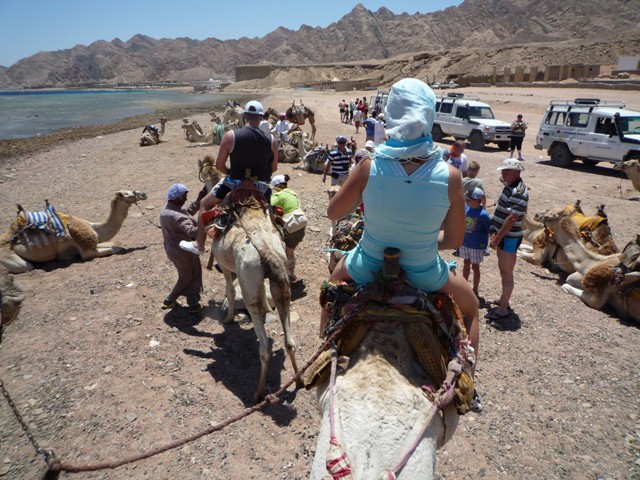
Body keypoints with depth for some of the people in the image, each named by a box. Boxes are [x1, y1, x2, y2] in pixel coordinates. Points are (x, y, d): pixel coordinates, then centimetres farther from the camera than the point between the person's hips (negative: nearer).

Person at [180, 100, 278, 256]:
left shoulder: (230, 136, -13)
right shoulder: (271, 140, -8)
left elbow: (219, 165, -7)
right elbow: (273, 167, 2)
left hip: (234, 184, -1)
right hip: (262, 186, 2)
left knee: (205, 204, 20)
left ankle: (199, 245, 25)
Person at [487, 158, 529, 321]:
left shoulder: (518, 192, -22)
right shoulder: (510, 187, 9)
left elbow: (511, 219, -26)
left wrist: (497, 238, -21)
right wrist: (495, 233, 10)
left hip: (509, 238, -10)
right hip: (503, 235, 10)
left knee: (507, 274, 1)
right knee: (503, 270, 21)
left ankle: (503, 308, 11)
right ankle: (503, 300, 35)